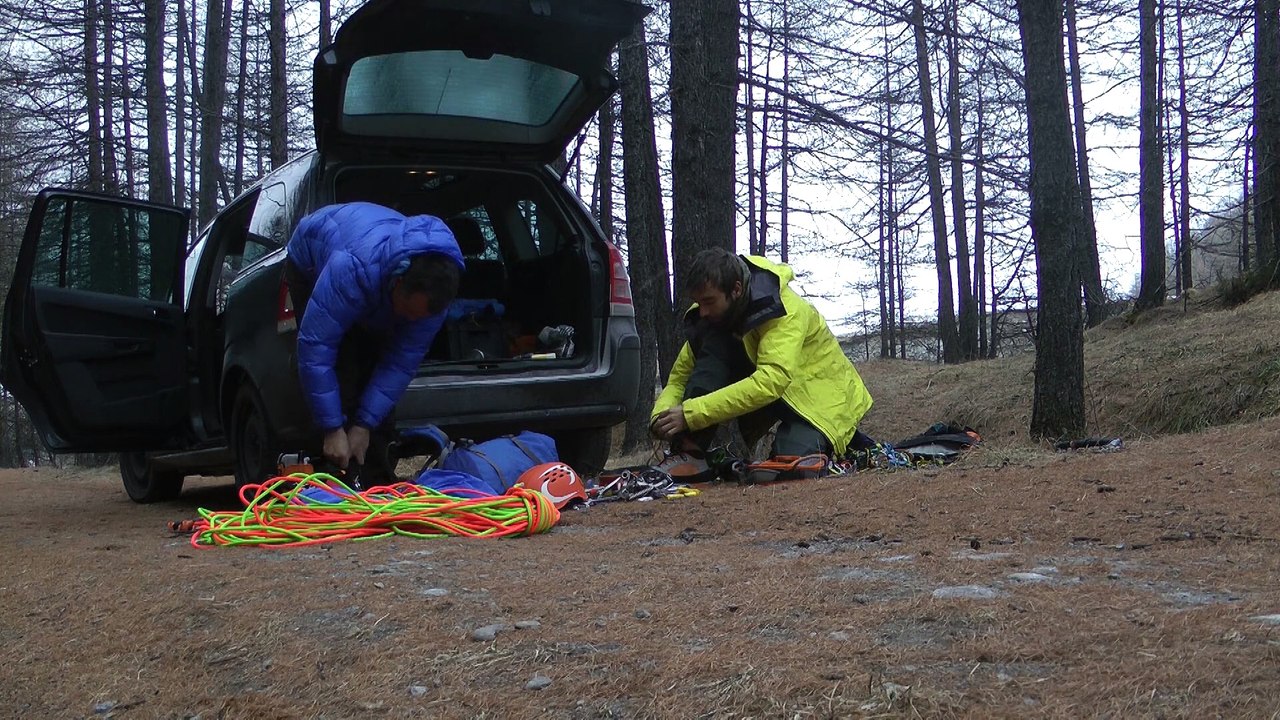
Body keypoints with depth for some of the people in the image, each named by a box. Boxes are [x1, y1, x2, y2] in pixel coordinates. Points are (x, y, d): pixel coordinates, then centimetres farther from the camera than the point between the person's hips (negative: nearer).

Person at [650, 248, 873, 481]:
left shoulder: (788, 311, -29)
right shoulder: (713, 314, -8)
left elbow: (770, 382, -41)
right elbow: (678, 379, -4)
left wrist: (691, 414, -45)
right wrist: (661, 415, -28)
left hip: (820, 394, -5)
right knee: (713, 343, -20)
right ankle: (689, 453, -25)